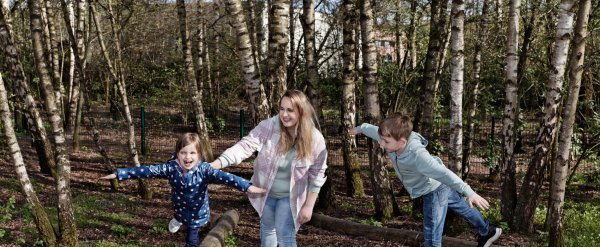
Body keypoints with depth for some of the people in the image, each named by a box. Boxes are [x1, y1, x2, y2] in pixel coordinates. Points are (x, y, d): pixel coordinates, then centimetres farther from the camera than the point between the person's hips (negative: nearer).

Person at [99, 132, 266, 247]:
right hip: (180, 208, 3)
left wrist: (247, 186, -57)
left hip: (198, 213, -3)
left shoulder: (204, 170, -29)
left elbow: (223, 177, -43)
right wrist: (119, 174, -23)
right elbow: (147, 171, -21)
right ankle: (178, 220, 68)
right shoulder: (171, 168, -21)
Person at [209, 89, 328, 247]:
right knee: (267, 229, 22)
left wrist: (309, 206, -11)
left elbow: (317, 175, -12)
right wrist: (214, 165, -38)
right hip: (265, 192, 2)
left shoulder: (315, 139, -20)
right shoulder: (268, 127, -21)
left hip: (290, 196, -2)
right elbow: (245, 146, -27)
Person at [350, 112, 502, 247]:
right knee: (463, 209, 29)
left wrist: (469, 193, -64)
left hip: (435, 190, -8)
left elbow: (444, 173, -55)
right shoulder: (393, 138, -23)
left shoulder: (418, 156, -45)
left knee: (431, 234, -4)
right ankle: (488, 232, 53)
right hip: (434, 187, 8)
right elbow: (372, 129, 0)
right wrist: (358, 129, 20)